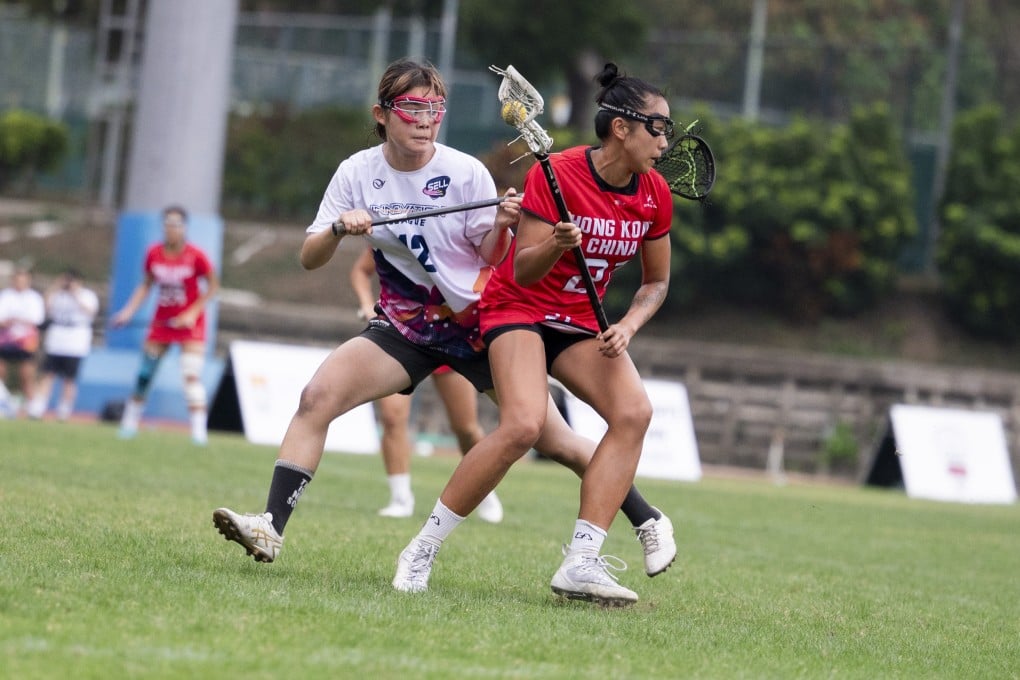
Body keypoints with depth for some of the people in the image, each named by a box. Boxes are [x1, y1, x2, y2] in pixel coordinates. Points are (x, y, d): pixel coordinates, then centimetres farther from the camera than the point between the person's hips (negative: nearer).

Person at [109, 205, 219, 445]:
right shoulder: (154, 254, -4)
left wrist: (193, 313, -14)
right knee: (144, 373, 7)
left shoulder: (196, 256, -15)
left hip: (190, 322, -4)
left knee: (191, 375, -15)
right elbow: (146, 285, 9)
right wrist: (129, 310, 0)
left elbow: (212, 286, -6)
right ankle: (130, 422, 23)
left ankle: (199, 430, -14)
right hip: (161, 321, 4)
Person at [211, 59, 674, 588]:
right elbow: (309, 259, -6)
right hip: (403, 324, 2)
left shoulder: (466, 173, -13)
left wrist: (501, 227, -27)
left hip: (479, 321, -2)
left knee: (553, 441, -2)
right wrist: (338, 229, -27)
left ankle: (649, 522, 16)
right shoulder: (358, 173, -6)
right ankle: (270, 529, -21)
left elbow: (492, 258, -6)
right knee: (316, 397, -19)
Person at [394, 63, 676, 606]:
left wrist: (626, 328, -9)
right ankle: (422, 549, -14)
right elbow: (523, 273, -17)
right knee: (523, 424, -29)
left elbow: (656, 282, 10)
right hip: (520, 310, -6)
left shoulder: (655, 194, -3)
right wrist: (556, 245, -38)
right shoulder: (555, 175, -19)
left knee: (634, 412, -21)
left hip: (583, 324, 6)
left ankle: (580, 565, -22)